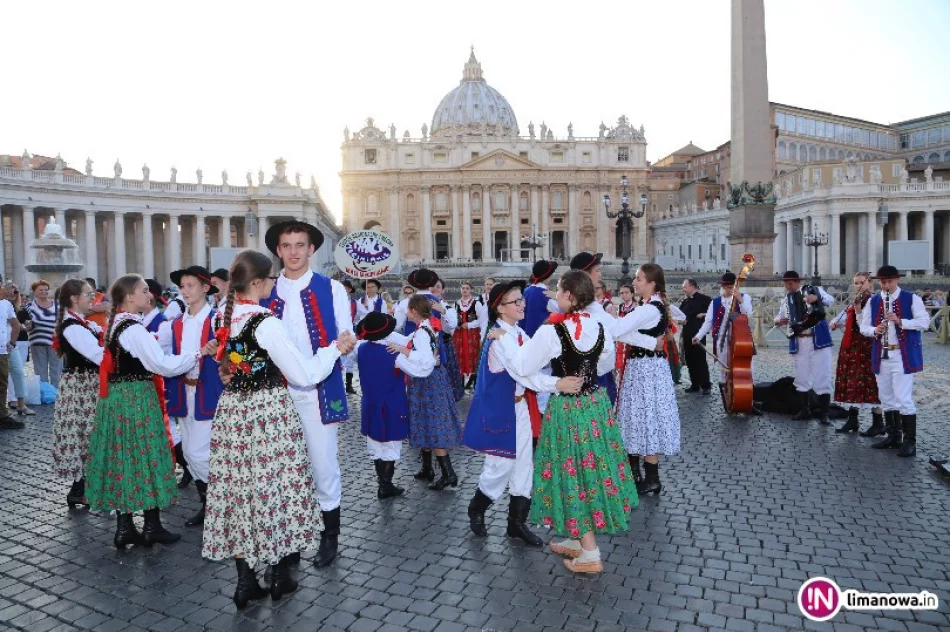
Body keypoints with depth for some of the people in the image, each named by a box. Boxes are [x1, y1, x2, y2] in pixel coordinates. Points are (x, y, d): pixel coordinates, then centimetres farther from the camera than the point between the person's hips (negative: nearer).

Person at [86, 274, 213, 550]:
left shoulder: (116, 324, 11)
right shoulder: (134, 329, -18)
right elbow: (164, 364, -21)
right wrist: (199, 353, -17)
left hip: (117, 398, 9)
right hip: (137, 400, -9)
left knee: (123, 458, 10)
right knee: (145, 457, 1)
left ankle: (124, 527, 17)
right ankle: (152, 527, 10)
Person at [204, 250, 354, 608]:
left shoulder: (226, 319, 4)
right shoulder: (267, 323, -18)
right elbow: (305, 374, -15)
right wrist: (336, 348, -2)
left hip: (232, 412, 7)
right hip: (269, 414, -7)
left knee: (239, 489, 11)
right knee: (275, 488, 7)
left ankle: (244, 581, 21)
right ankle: (280, 577, 22)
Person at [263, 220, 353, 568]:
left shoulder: (331, 289, 1)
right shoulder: (266, 292, 8)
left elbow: (347, 339, -1)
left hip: (318, 391, -2)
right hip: (277, 392, 3)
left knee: (324, 462, 2)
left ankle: (330, 536, 20)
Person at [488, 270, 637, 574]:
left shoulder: (551, 331, -20)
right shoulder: (599, 327, -2)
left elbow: (522, 367, -15)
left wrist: (504, 338, -3)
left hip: (567, 409, -6)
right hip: (596, 403, 6)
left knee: (574, 473, 6)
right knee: (591, 468, 16)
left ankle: (590, 555, 13)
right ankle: (575, 540, 32)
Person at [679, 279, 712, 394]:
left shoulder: (703, 299, -7)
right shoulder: (685, 301, 15)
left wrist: (705, 314, -18)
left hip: (698, 334, -7)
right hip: (687, 335, 7)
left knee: (700, 360, -4)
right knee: (690, 361, 9)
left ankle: (706, 385, 4)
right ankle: (695, 385, 17)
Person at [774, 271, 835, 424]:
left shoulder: (813, 290, 1)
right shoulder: (786, 300, 13)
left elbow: (831, 301, -10)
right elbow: (780, 316, 22)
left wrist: (817, 297, -29)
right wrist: (779, 320, -1)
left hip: (818, 340, -5)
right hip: (798, 343, 5)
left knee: (822, 377, -4)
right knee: (801, 378, 10)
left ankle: (823, 414, 1)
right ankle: (804, 410, 22)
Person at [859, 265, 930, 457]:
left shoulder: (911, 299, -3)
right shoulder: (872, 302, 9)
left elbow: (924, 322, -9)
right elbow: (864, 327, 8)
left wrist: (900, 321, -22)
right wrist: (875, 330, -13)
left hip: (903, 356, -5)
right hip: (881, 356, 5)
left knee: (903, 398, -7)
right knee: (886, 398, 12)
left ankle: (910, 441, 2)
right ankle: (893, 436, 24)